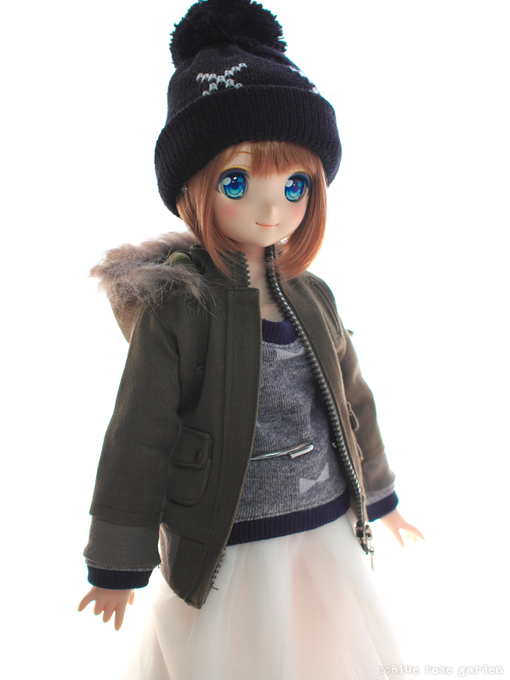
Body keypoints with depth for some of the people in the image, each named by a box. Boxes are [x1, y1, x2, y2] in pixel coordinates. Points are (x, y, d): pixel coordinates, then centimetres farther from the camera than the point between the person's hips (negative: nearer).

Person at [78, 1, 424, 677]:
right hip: (231, 551, -5)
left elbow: (353, 399, 11)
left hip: (328, 532, 6)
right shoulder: (176, 306, -18)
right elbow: (138, 439, -13)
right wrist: (118, 564, -5)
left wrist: (379, 493, 21)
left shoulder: (312, 297, -1)